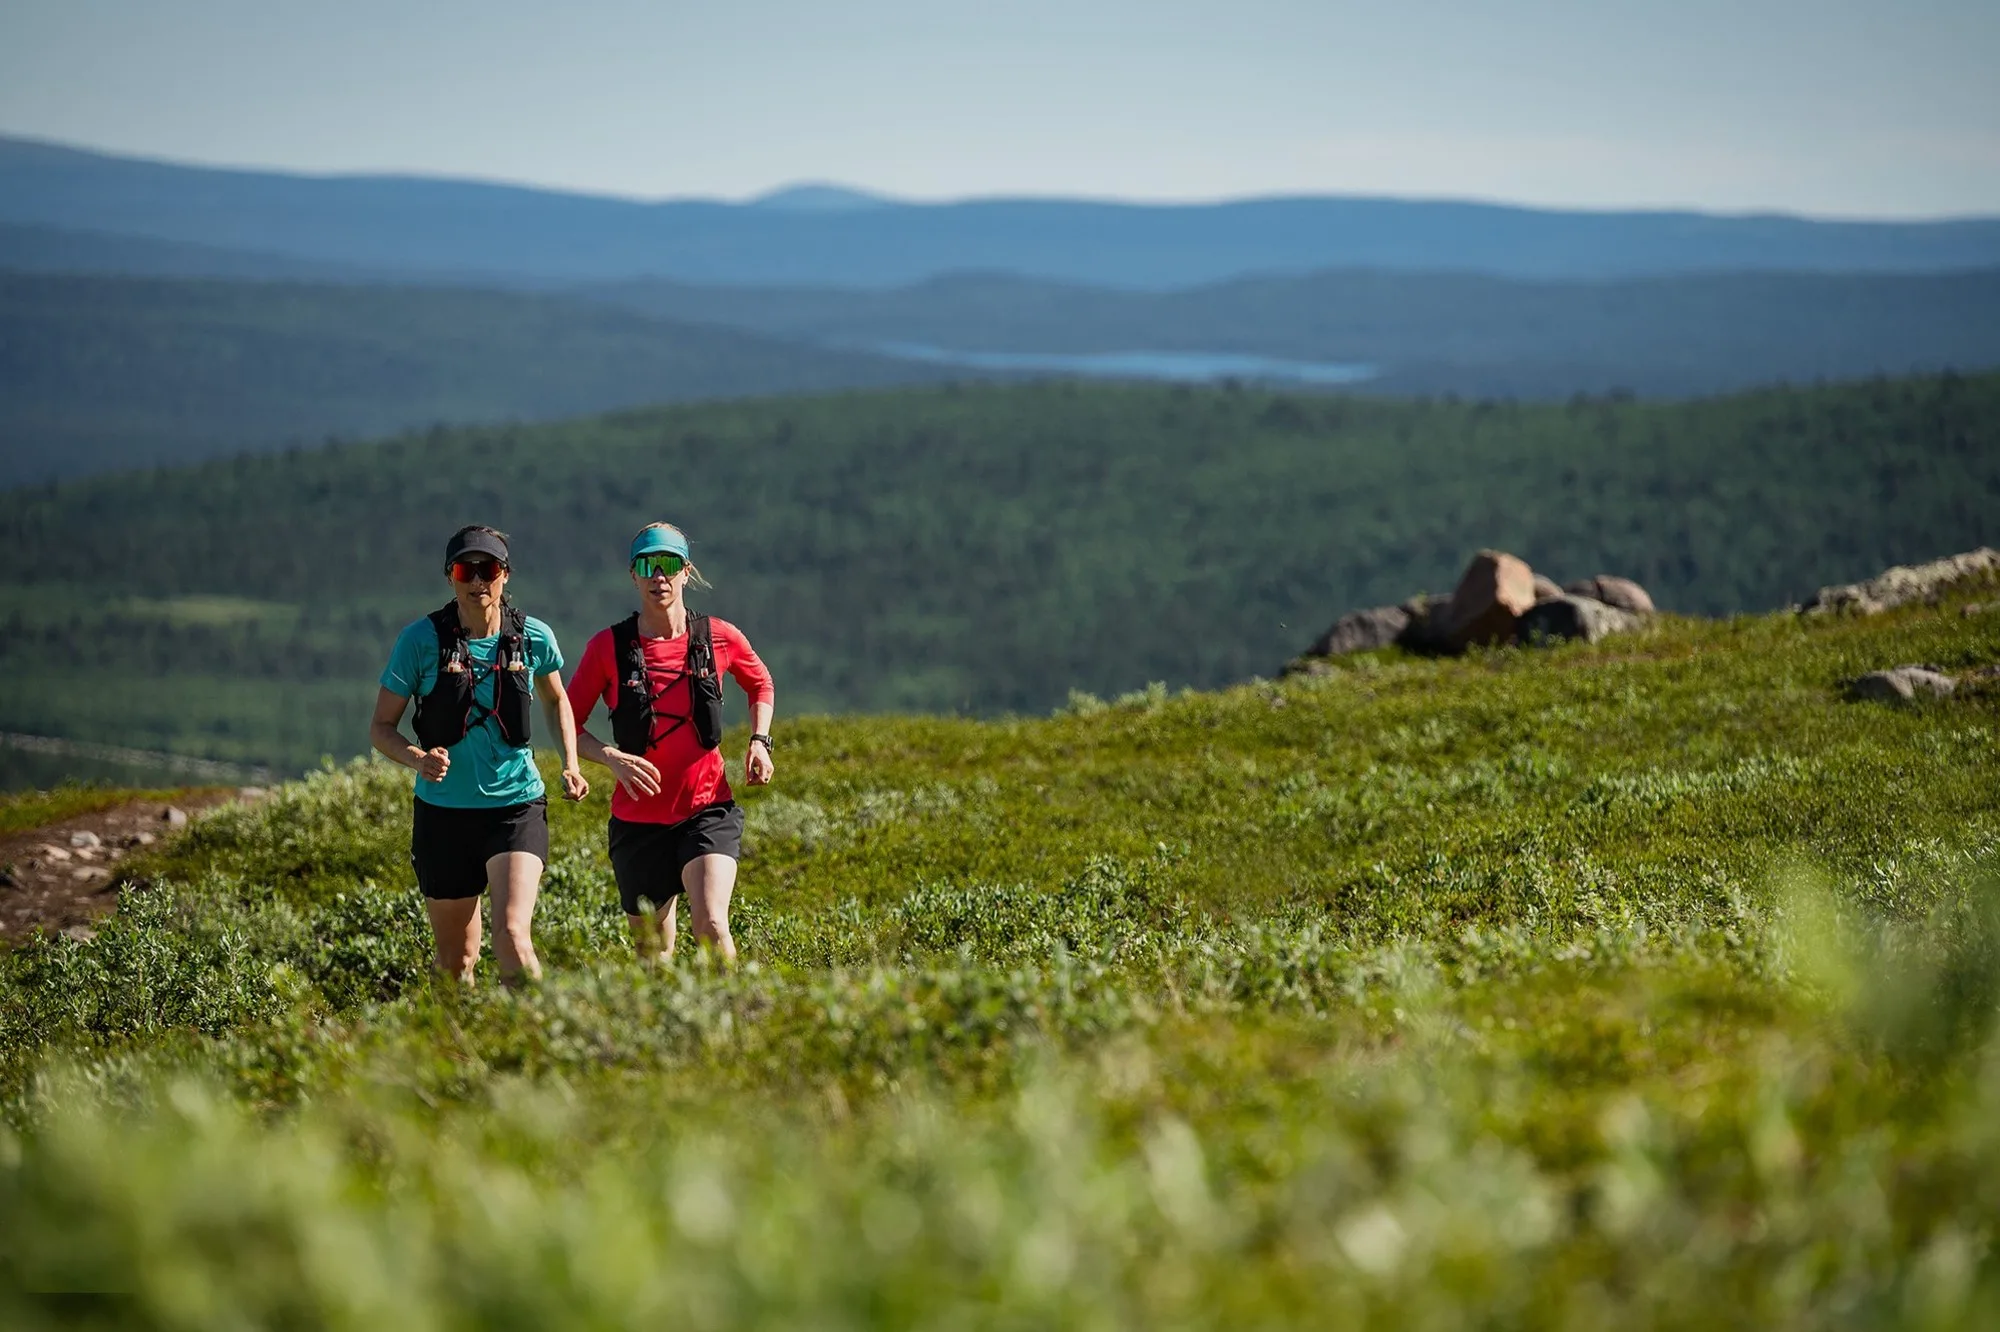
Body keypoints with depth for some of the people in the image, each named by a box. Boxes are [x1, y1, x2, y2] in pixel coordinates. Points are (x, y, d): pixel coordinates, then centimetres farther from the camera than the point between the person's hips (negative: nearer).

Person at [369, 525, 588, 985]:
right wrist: (418, 759, -23)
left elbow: (556, 701, 19)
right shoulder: (420, 640, -8)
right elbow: (381, 728, -3)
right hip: (443, 811, 1)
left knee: (512, 936, -21)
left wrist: (571, 765, 5)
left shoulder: (533, 637, -2)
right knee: (456, 960, 11)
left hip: (516, 807, 0)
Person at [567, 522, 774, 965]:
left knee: (711, 925, -23)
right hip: (638, 819, 1)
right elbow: (567, 724, 1)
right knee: (652, 957, 8)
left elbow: (760, 684, 21)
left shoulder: (719, 638, 0)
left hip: (708, 811, -1)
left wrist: (759, 741, 4)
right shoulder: (608, 646, -4)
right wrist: (613, 758, -16)